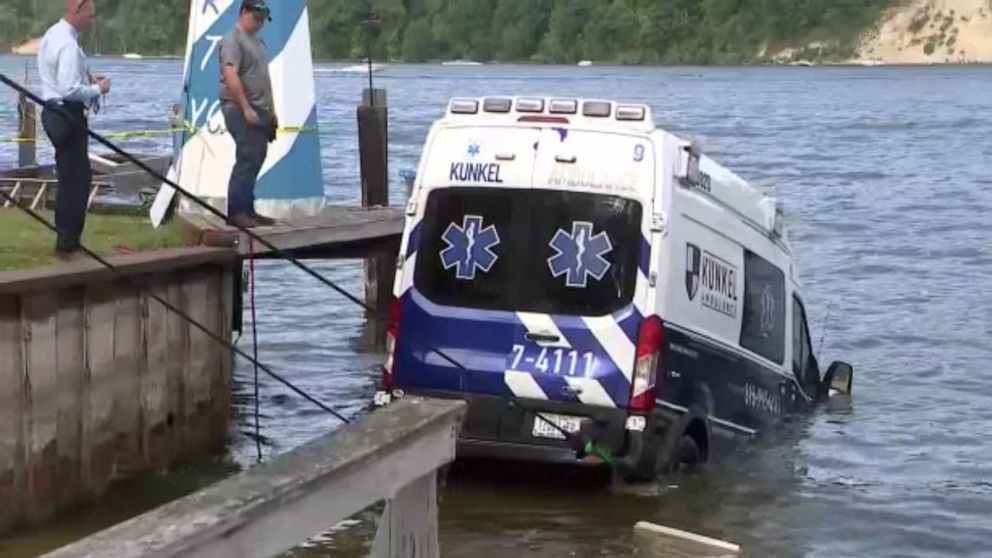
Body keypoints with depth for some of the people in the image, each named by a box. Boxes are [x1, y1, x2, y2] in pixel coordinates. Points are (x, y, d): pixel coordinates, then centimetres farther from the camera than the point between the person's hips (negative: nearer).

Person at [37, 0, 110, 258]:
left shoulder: (52, 35, 11)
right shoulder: (68, 44, -20)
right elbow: (70, 90, -26)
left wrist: (87, 78, 12)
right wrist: (97, 89, -12)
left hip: (55, 113, 10)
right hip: (68, 117, -10)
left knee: (71, 177, 17)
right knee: (75, 180, -3)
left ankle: (67, 239, 23)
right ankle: (67, 244, 1)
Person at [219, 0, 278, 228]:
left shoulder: (256, 42, 21)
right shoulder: (232, 40, -9)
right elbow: (230, 76, -19)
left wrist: (271, 110, 21)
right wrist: (246, 108, -22)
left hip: (259, 110, 9)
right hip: (241, 109, -9)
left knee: (255, 160, 8)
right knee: (247, 159, -14)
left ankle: (247, 209, 12)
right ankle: (236, 211, -14)